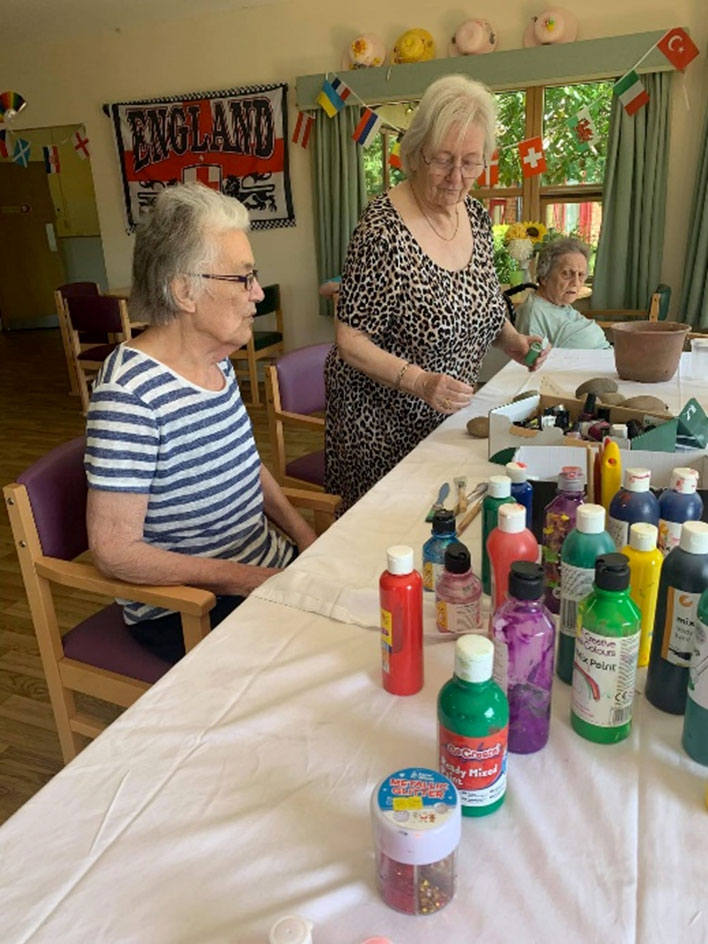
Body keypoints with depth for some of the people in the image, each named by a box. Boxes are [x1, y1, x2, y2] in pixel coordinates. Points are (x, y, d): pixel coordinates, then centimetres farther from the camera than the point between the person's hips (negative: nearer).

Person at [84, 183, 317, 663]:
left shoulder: (218, 361, 2)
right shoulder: (130, 393, -24)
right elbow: (114, 550, -22)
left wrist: (304, 534, 3)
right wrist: (248, 581, -21)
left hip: (268, 565, 8)